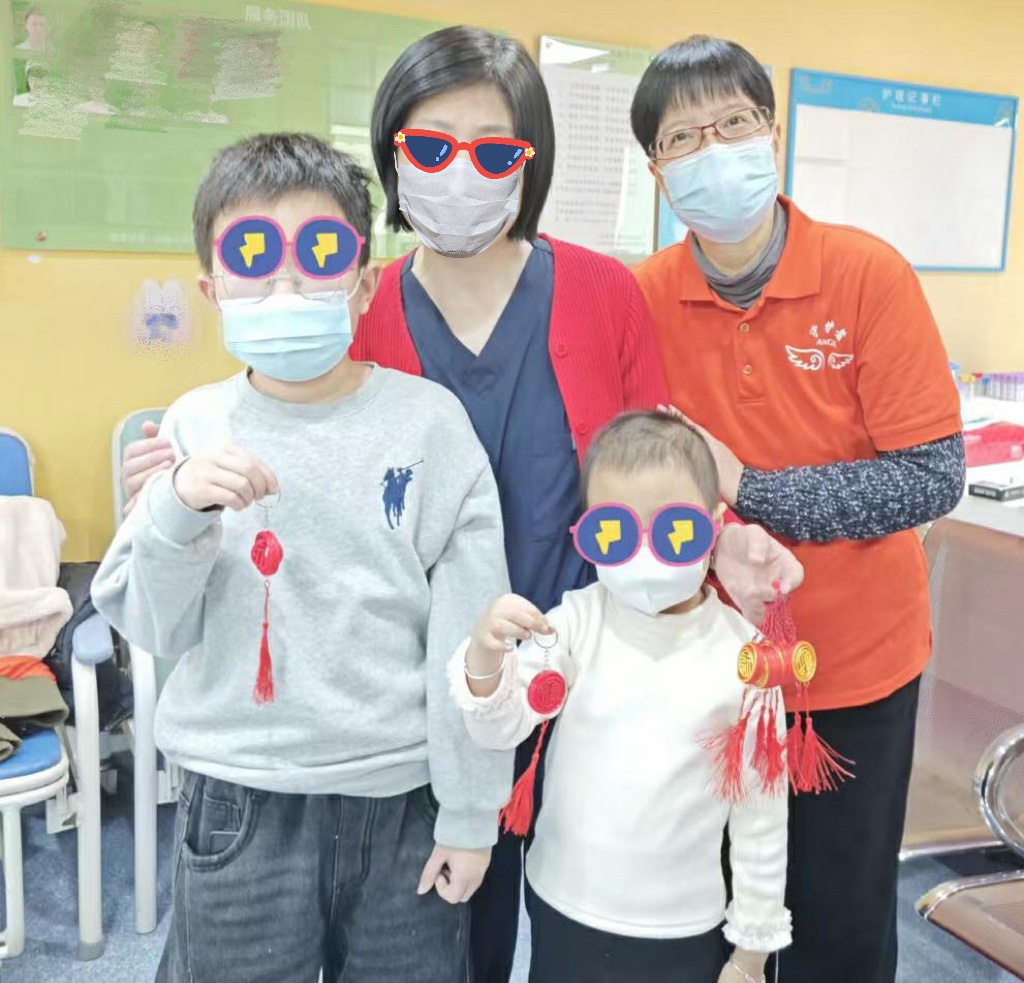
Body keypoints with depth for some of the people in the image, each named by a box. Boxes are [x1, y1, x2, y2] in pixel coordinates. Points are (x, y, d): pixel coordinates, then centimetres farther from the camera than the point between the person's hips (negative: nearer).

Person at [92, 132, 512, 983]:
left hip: (402, 797, -1)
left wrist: (469, 811, -1)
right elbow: (151, 625, -1)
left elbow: (468, 632, -6)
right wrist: (179, 505, -19)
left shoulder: (427, 422, -9)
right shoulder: (196, 428, -3)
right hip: (240, 804, 1)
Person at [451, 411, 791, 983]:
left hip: (683, 932, 0)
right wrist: (484, 661, -33)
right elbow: (501, 730, -13)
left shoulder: (745, 653, -12)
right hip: (563, 912, 1)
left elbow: (762, 809, -4)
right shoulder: (577, 623, -12)